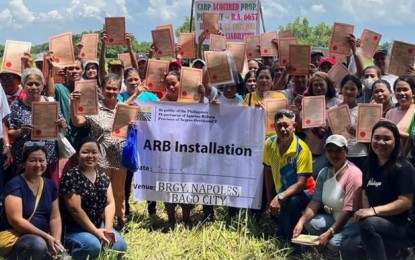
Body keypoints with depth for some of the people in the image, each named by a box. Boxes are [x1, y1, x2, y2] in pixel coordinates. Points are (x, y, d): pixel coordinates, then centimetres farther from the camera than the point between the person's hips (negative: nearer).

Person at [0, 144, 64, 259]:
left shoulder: (50, 185, 8)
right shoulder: (15, 184, -10)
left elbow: (55, 218, 7)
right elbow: (15, 220, -21)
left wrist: (56, 241, -12)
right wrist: (46, 237, -24)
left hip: (43, 240, 6)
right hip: (14, 239, -5)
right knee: (38, 243, -35)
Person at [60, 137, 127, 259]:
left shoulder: (103, 176, 7)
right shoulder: (70, 177, -13)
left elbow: (110, 203, 2)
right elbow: (75, 209, -18)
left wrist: (108, 228, -13)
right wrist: (95, 232, -18)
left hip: (98, 224, 6)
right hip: (73, 228, -6)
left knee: (120, 245, -12)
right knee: (93, 245, -32)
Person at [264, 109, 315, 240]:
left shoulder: (302, 150, -25)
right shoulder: (270, 144, -8)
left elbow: (301, 183, -28)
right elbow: (268, 172, 6)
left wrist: (280, 197, -38)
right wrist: (270, 200, 6)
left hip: (302, 193, -5)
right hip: (280, 196, 6)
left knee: (292, 201, -38)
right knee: (281, 234, 6)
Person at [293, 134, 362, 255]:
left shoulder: (353, 174, -19)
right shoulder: (324, 173, 3)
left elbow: (349, 210, -24)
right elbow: (316, 201, -4)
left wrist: (329, 233, -30)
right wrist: (301, 222, -20)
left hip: (352, 220, -7)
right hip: (334, 217, 7)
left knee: (334, 242, -31)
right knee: (309, 222, -18)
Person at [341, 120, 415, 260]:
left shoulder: (403, 168, -11)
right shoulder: (371, 166, 12)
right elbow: (365, 194, 16)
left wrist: (374, 211, -26)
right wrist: (366, 211, -5)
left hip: (401, 226, -7)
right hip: (377, 226, 7)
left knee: (367, 223, -35)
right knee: (348, 249, -12)